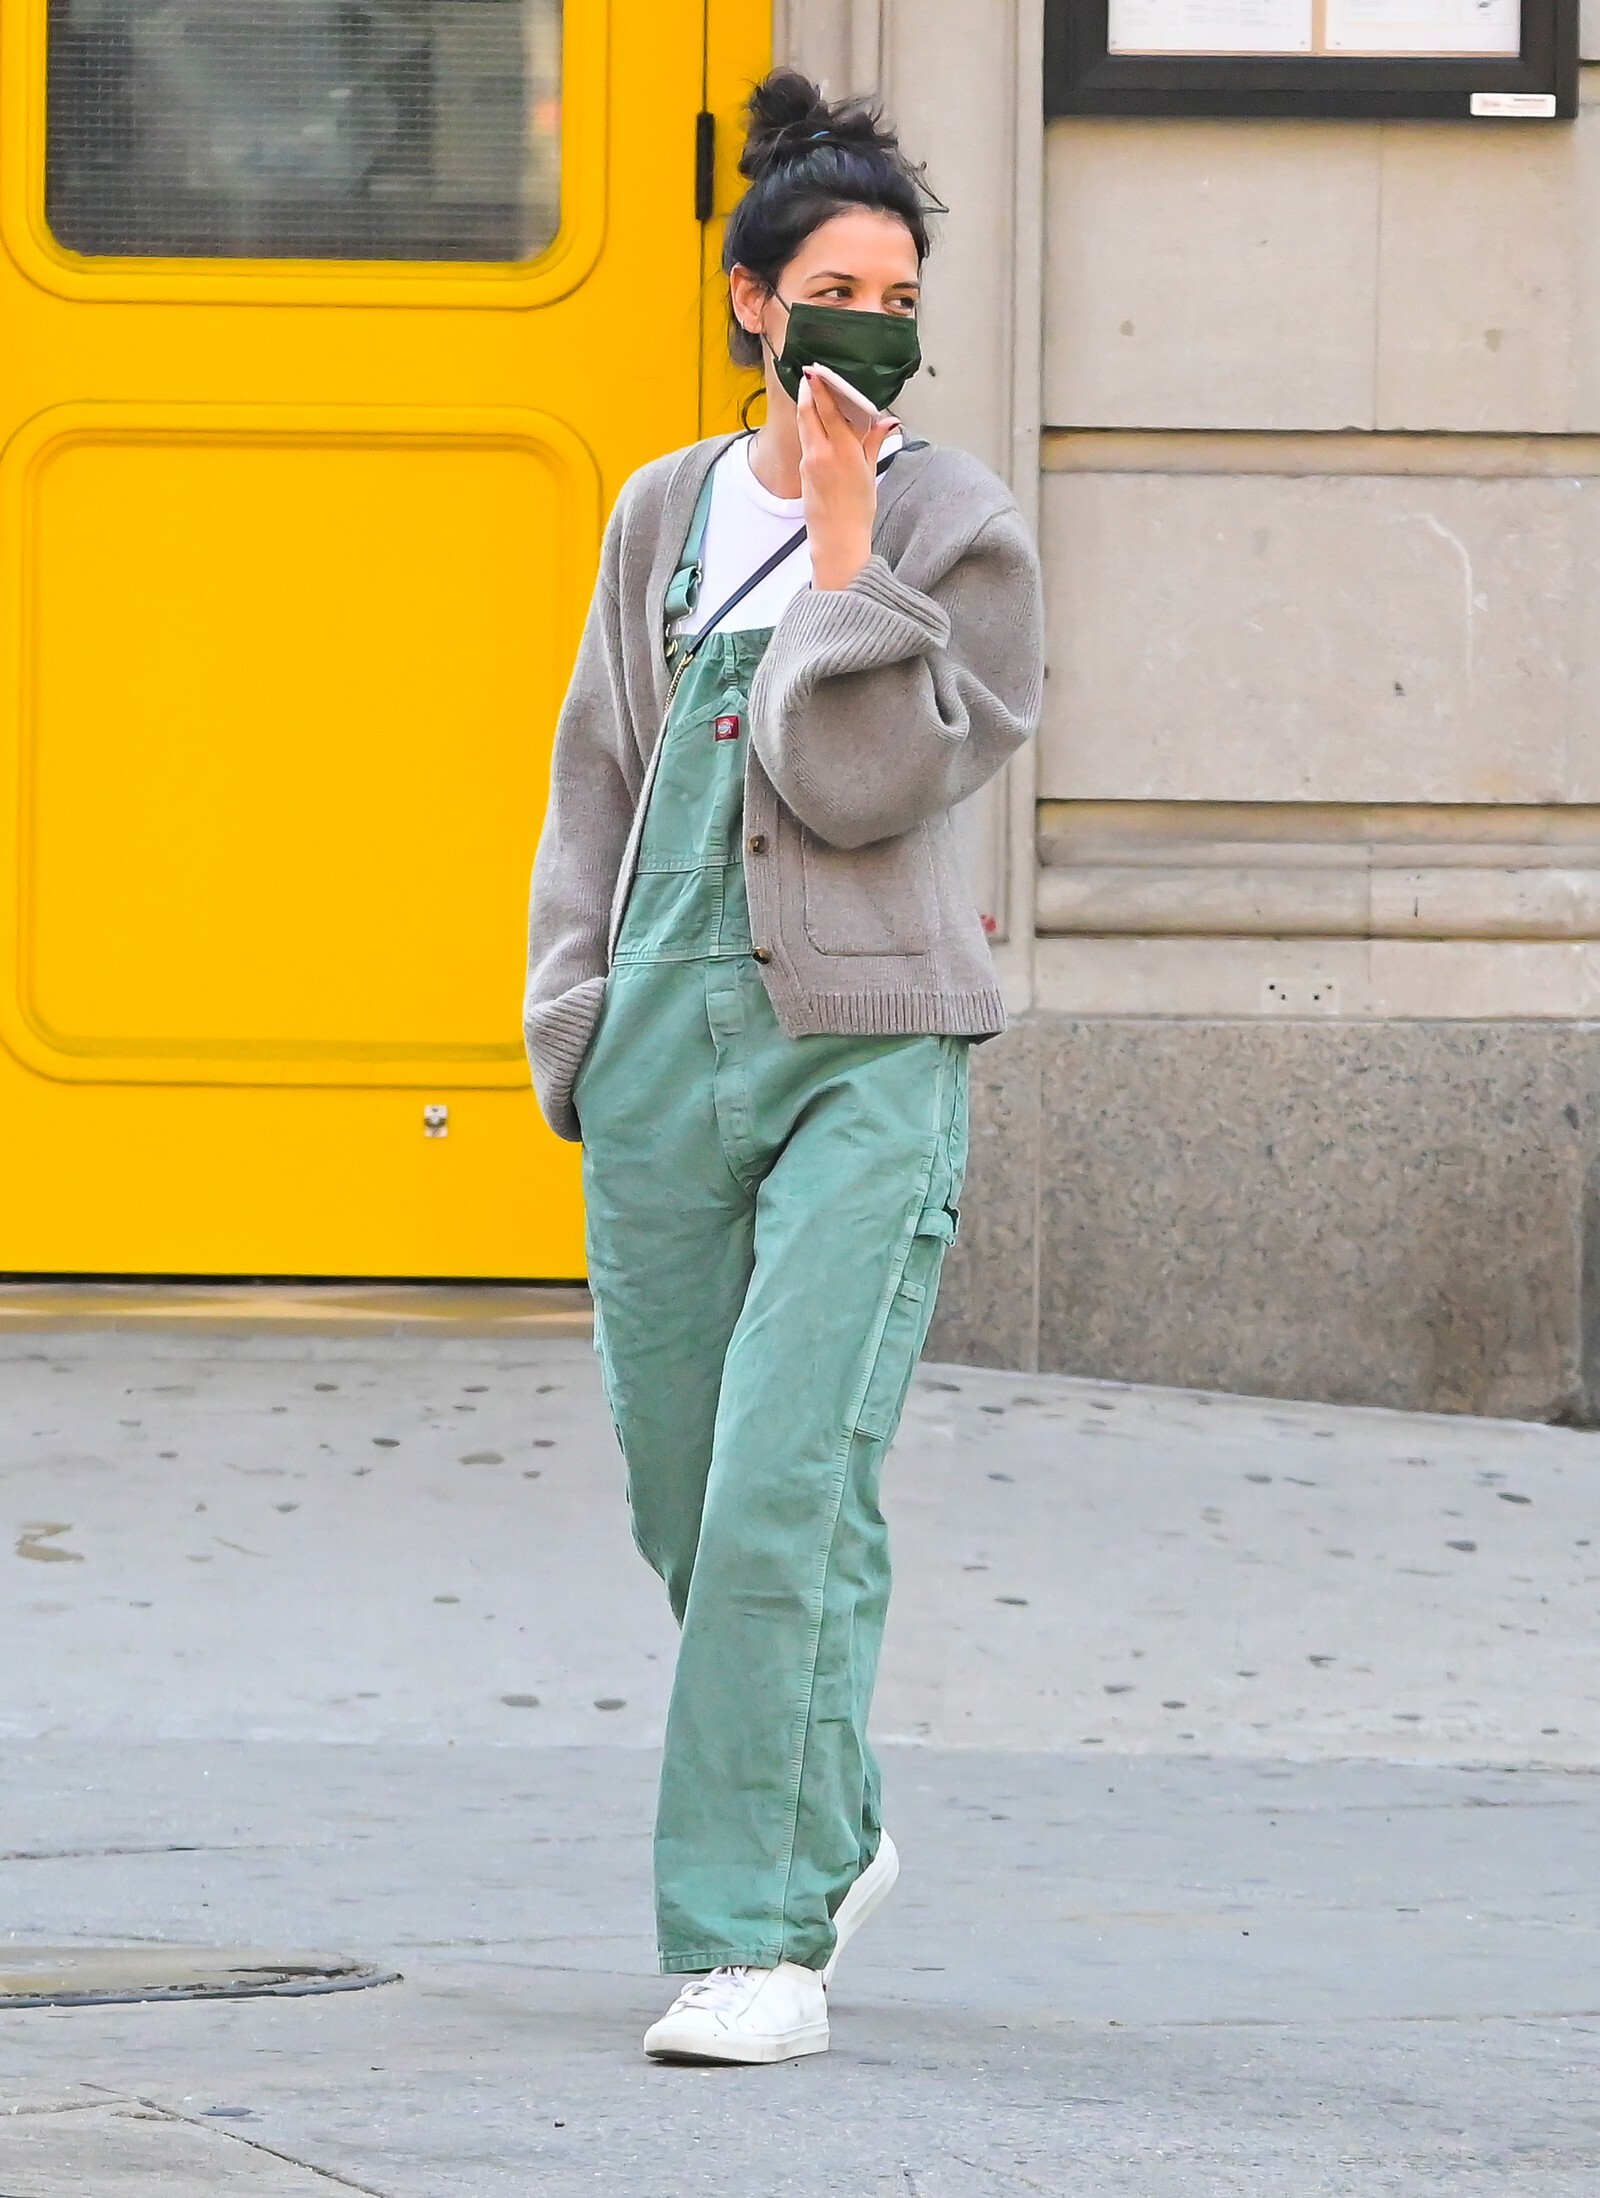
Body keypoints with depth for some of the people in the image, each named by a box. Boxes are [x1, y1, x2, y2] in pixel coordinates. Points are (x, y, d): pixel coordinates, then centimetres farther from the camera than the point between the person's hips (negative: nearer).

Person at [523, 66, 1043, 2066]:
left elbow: (867, 789, -11)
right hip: (668, 1039, 5)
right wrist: (581, 1013, 9)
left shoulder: (959, 531, -1)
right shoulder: (666, 515, 12)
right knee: (685, 1500, 10)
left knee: (788, 1490, -15)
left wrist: (845, 555, -14)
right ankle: (826, 1834, 32)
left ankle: (762, 1937, -14)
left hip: (863, 1051, -5)